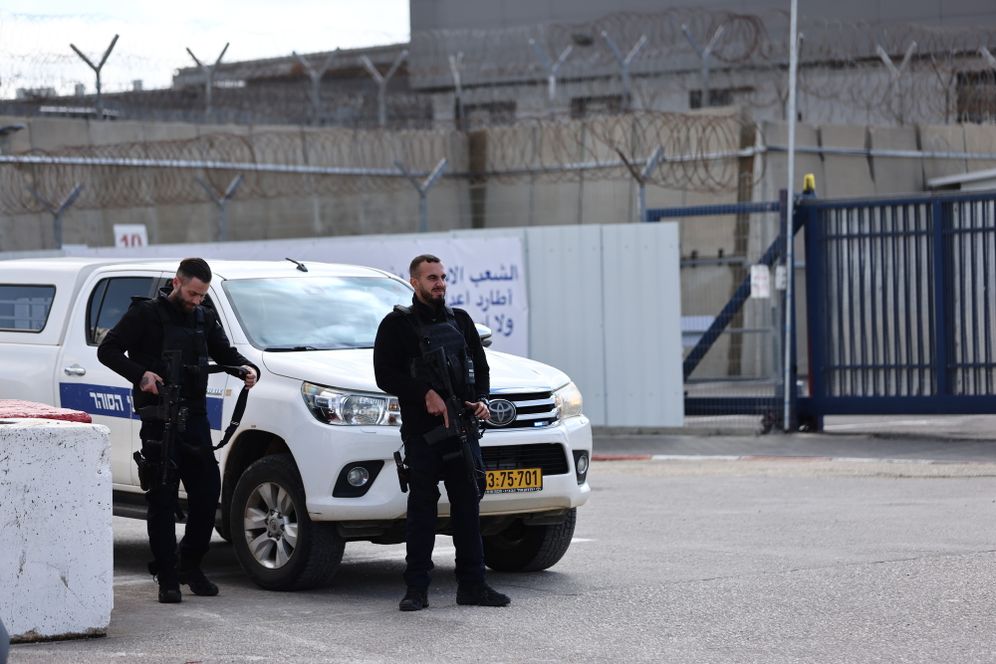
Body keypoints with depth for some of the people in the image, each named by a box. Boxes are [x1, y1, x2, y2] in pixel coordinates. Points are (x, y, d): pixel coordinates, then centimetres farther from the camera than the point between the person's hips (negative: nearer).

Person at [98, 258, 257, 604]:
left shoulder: (205, 319, 14)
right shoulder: (145, 314, -2)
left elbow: (225, 352, 22)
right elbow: (107, 349, -3)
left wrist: (246, 368, 0)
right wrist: (140, 373, -19)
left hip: (195, 417, 5)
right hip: (159, 417, -5)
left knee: (207, 492, 2)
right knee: (162, 498, -3)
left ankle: (190, 564, 19)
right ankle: (167, 578, 0)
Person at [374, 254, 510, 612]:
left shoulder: (460, 320, 17)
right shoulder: (397, 324, 3)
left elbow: (480, 367, 21)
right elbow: (385, 375, -5)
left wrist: (481, 400, 1)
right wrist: (426, 394, -16)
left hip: (462, 426, 4)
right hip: (421, 430, -4)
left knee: (467, 505, 4)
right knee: (422, 507, -4)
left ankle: (471, 584, 8)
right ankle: (416, 588, -1)